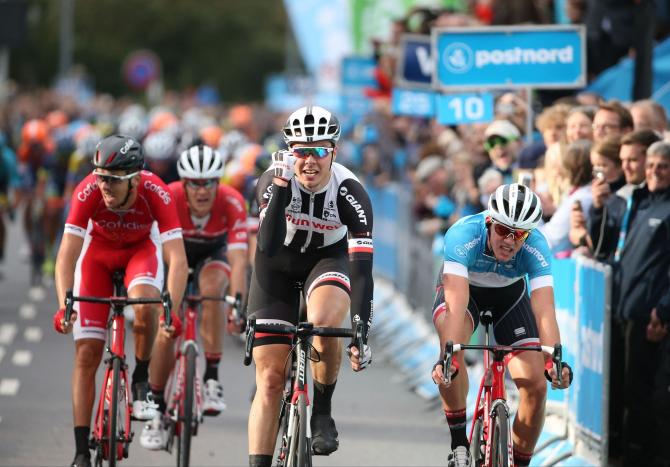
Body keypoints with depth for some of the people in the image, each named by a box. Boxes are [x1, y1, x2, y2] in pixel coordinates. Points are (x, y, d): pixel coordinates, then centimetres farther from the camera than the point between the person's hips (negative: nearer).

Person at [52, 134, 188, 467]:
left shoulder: (156, 194, -35)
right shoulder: (88, 192, -33)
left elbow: (177, 258, -39)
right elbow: (66, 255, -35)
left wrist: (173, 310, -51)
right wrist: (64, 305, -48)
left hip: (142, 248, -1)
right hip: (98, 250, 1)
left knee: (145, 305, -35)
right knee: (86, 353, -7)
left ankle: (141, 380, -6)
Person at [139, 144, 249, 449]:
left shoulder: (232, 203, -33)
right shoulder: (169, 198, -34)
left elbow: (238, 259, -39)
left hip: (212, 255, 0)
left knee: (212, 289, -34)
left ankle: (212, 379, -23)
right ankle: (157, 411, 4)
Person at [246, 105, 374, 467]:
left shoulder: (350, 192, -27)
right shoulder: (273, 182, -26)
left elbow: (361, 269, -31)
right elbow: (268, 247, -39)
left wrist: (362, 332, -40)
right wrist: (280, 186, -47)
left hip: (327, 258, -1)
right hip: (278, 263, 1)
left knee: (325, 319, -35)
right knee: (269, 377, -6)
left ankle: (321, 412, -12)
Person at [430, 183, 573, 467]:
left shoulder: (536, 246, -32)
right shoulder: (463, 235, -37)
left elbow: (544, 310, -39)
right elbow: (457, 303, -47)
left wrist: (554, 360, -55)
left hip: (510, 295, 2)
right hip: (464, 290, -2)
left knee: (536, 385, -13)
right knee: (452, 334, -37)